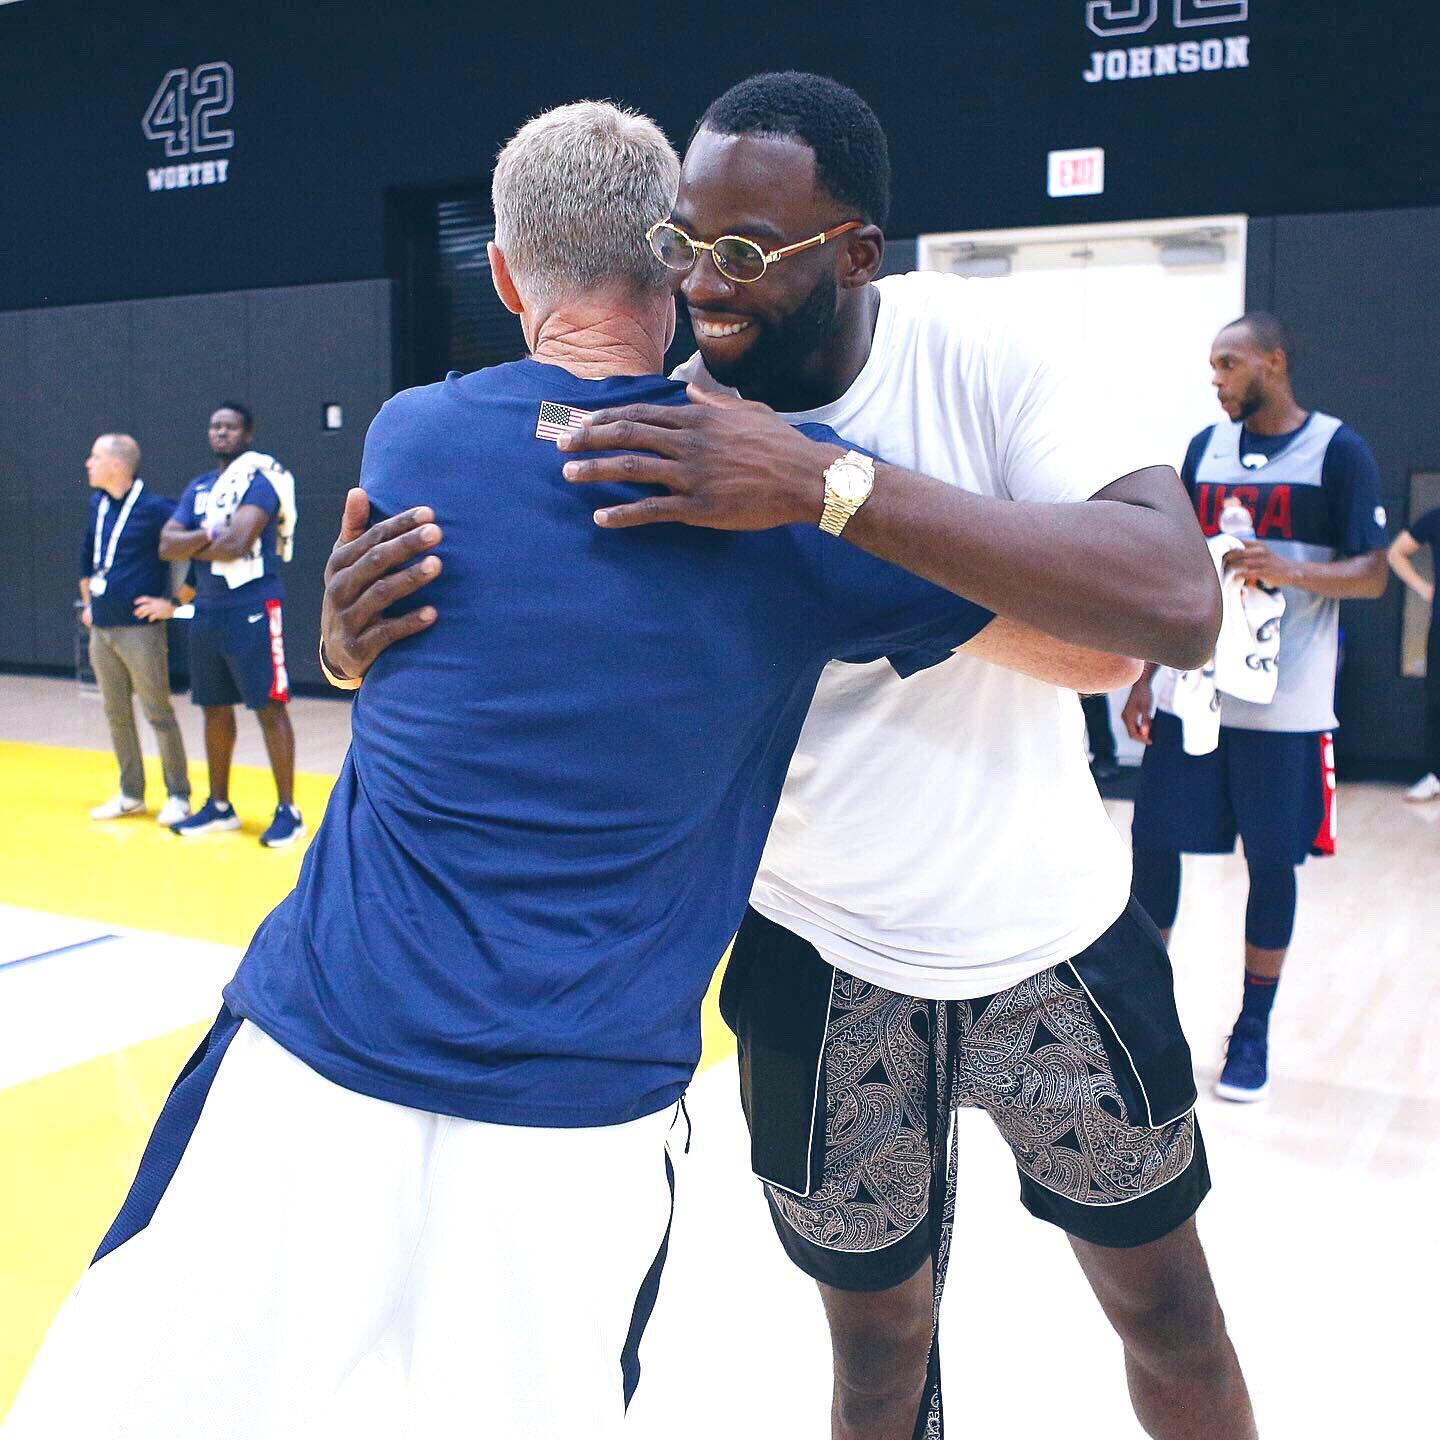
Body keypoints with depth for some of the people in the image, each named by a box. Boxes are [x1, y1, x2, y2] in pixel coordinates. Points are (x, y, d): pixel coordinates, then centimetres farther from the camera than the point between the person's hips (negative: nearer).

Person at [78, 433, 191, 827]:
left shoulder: (155, 509, -12)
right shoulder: (98, 505, 11)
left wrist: (174, 604, -13)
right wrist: (88, 602, 22)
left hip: (140, 631, -7)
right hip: (101, 631, 7)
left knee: (159, 714, -1)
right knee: (116, 715, 12)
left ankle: (178, 797, 7)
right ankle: (130, 795, 22)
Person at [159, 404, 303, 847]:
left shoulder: (260, 481, -8)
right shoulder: (198, 487, 14)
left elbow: (237, 543, -20)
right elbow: (167, 545, 4)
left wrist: (193, 546, -3)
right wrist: (210, 535, -12)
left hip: (253, 610, -7)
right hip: (207, 611, 8)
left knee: (269, 708, -5)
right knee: (215, 709, 12)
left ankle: (287, 810, 1)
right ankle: (219, 806, 23)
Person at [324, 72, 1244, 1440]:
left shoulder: (970, 343, -18)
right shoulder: (656, 436, -13)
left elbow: (1181, 601, -33)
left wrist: (827, 480, -41)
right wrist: (364, 631, -32)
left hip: (1055, 928, 0)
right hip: (824, 963, 1)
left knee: (1169, 1311, 19)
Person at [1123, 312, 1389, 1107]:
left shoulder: (1338, 451, -4)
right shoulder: (1204, 448, 9)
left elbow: (1372, 573, -6)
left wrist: (1290, 571, -25)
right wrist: (1144, 677, 8)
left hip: (1283, 705, -4)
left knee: (1270, 862, 5)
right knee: (1153, 845, 4)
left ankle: (1253, 1030, 19)